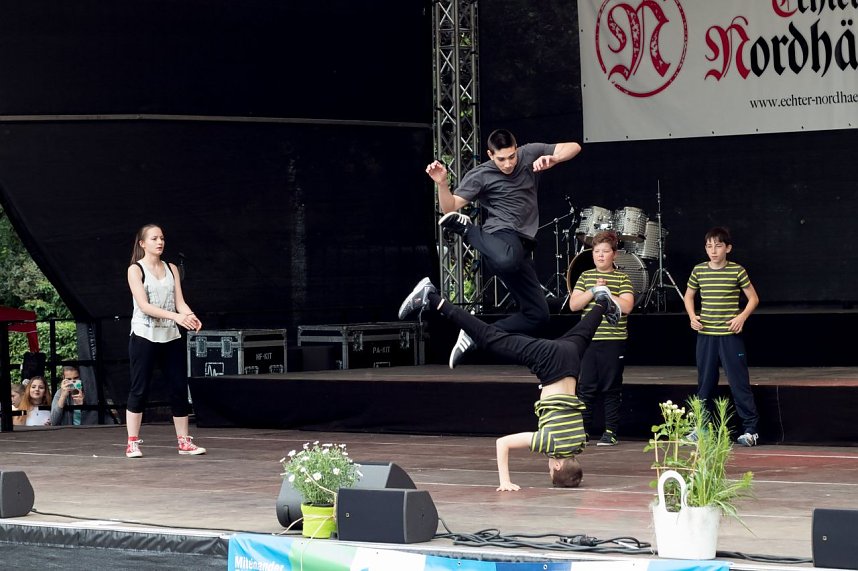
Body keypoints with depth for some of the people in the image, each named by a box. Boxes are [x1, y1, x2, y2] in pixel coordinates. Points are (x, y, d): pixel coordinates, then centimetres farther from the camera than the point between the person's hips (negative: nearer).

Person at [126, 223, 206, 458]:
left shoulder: (171, 269, 12)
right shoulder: (135, 269, -4)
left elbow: (179, 301, 6)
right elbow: (144, 305, -14)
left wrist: (190, 316, -17)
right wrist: (176, 316, -26)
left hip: (170, 337, 5)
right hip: (144, 337, -5)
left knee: (179, 388, 5)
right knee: (140, 389, -3)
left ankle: (184, 441, 12)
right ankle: (132, 442, 2)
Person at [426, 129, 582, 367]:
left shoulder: (530, 154, 9)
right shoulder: (480, 175, -2)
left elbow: (574, 147, 8)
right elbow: (449, 207, -6)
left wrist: (552, 159, -12)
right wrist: (442, 183, -25)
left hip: (522, 244, 6)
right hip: (501, 234, -6)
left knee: (537, 314, 2)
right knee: (508, 261, -45)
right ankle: (463, 228, -15)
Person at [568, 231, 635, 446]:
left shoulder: (622, 279, 2)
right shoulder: (585, 277, 11)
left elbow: (627, 306, -11)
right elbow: (574, 305, 2)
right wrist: (593, 291, -10)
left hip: (613, 341, -2)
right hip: (588, 340, 2)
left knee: (611, 389, 3)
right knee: (586, 388, 3)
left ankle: (611, 431, 9)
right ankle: (583, 429, 9)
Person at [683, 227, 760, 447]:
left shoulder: (737, 271, -5)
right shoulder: (699, 271, 4)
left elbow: (753, 299, 2)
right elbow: (689, 296, 19)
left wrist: (742, 317, -13)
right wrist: (692, 316, 2)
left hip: (730, 336, -3)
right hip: (706, 335, 4)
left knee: (739, 383, -4)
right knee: (705, 384, 11)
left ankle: (751, 429, 0)